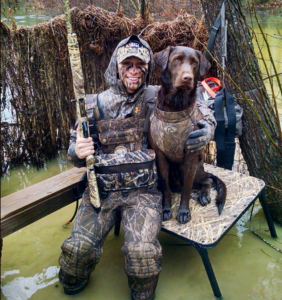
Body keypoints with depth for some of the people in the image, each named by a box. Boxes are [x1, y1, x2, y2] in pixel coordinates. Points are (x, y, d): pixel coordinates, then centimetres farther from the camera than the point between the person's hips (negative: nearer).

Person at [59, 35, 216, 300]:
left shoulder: (158, 97, 2)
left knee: (142, 251, -24)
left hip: (143, 190, -1)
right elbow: (76, 153, 12)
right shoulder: (96, 104, 5)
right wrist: (78, 152, -13)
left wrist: (207, 130, -9)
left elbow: (201, 110, 13)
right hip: (102, 188, 2)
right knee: (79, 247, -17)